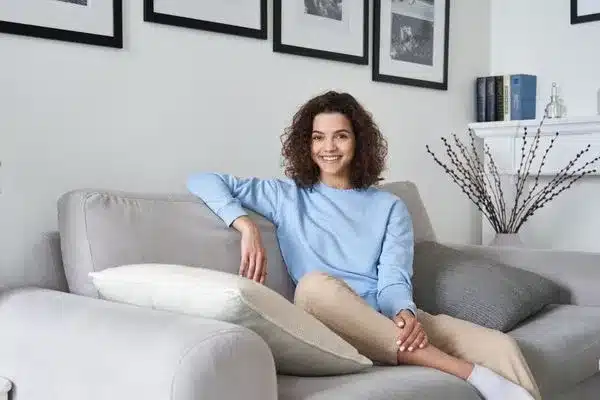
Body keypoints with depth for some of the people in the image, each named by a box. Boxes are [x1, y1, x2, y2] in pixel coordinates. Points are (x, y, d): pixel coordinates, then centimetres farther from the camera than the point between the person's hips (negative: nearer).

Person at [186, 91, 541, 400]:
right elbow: (203, 181, 10)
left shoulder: (389, 206, 17)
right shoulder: (288, 196, 15)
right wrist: (246, 226, -9)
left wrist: (406, 314, -22)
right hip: (329, 323, -1)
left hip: (389, 318, 2)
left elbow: (394, 281, 3)